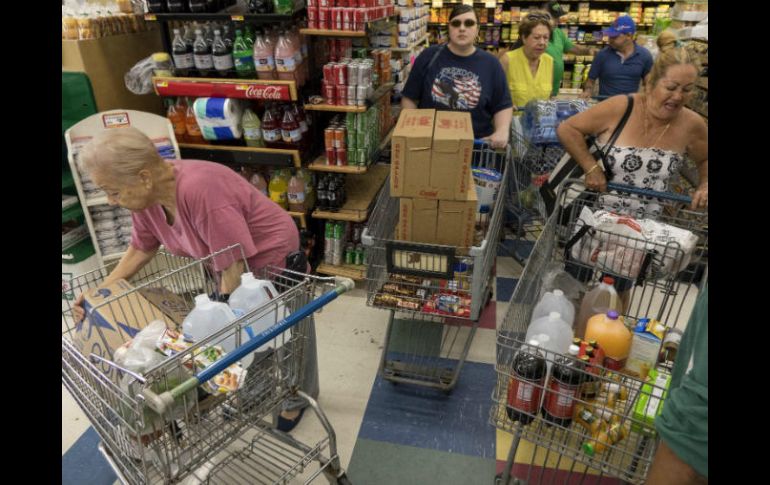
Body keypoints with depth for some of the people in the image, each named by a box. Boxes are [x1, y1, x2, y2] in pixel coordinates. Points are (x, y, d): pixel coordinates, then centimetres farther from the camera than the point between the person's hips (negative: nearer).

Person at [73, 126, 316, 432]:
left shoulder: (199, 190, -38)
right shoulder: (147, 194, -11)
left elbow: (234, 264, -33)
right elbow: (141, 248, 5)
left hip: (273, 257, -6)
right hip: (233, 265, 7)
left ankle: (299, 397, 35)